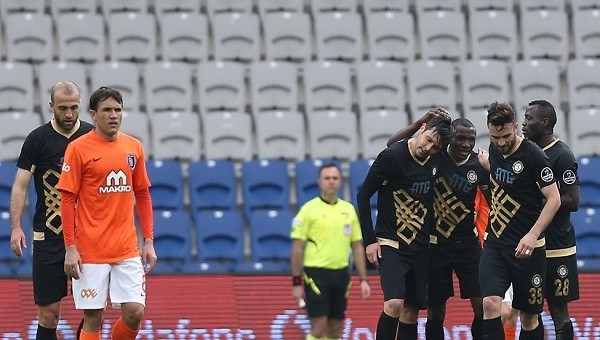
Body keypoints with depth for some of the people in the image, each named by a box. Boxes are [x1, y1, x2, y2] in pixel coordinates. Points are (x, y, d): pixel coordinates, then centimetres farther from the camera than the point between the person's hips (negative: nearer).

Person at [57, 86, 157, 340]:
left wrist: (148, 241, 9)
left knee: (134, 312, -5)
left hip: (127, 250, 4)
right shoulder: (78, 149, -5)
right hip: (90, 251, -4)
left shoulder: (134, 147, 8)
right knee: (93, 317, 0)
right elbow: (67, 200, -5)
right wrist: (70, 248, -10)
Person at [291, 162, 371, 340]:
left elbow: (357, 247, 14)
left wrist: (363, 279, 8)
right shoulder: (309, 209, -4)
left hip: (341, 275, 5)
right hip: (317, 273, -5)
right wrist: (296, 282, -9)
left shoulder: (349, 210, 10)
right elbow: (297, 247, -5)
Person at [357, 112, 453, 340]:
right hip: (391, 244, -6)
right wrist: (369, 240, -11)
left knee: (411, 311, 7)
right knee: (394, 303, -22)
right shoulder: (391, 156, -13)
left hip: (420, 247, 6)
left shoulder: (435, 163, 3)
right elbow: (363, 195, -9)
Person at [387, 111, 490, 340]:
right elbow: (392, 145, -17)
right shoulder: (434, 157, -10)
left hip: (468, 244, 2)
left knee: (482, 307, -6)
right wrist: (422, 122, -25)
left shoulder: (479, 165, -3)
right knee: (436, 311, 4)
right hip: (437, 245, -2)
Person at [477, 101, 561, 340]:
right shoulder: (495, 149, 5)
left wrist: (533, 235, -22)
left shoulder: (533, 156, -14)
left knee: (529, 316, 5)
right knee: (490, 304, -15)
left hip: (527, 248, -4)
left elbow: (554, 199, -14)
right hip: (495, 244, 4)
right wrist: (485, 164, 14)